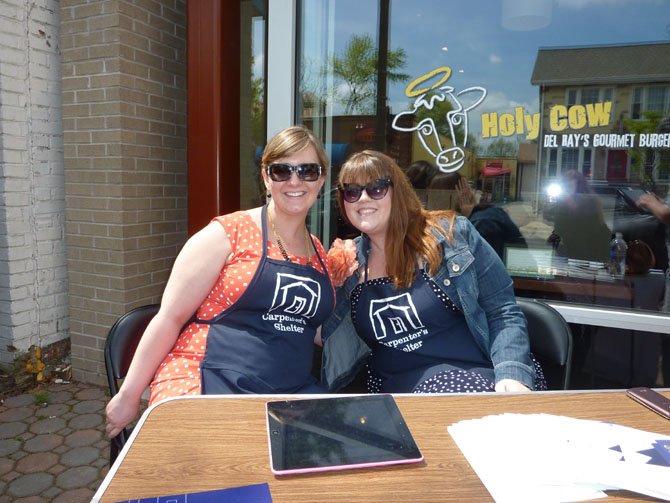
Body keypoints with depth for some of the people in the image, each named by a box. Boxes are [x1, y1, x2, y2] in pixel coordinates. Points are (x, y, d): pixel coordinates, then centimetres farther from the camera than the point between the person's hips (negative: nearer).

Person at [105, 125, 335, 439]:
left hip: (291, 391, 6)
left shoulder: (319, 253, 12)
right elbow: (170, 318, -4)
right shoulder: (228, 234, -6)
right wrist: (128, 397, -1)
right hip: (204, 386, -5)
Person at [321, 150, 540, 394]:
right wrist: (335, 285, -1)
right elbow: (339, 359, 10)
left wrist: (512, 375, -16)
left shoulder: (452, 234, -2)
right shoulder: (349, 262, 8)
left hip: (472, 380, -1)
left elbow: (503, 313, -1)